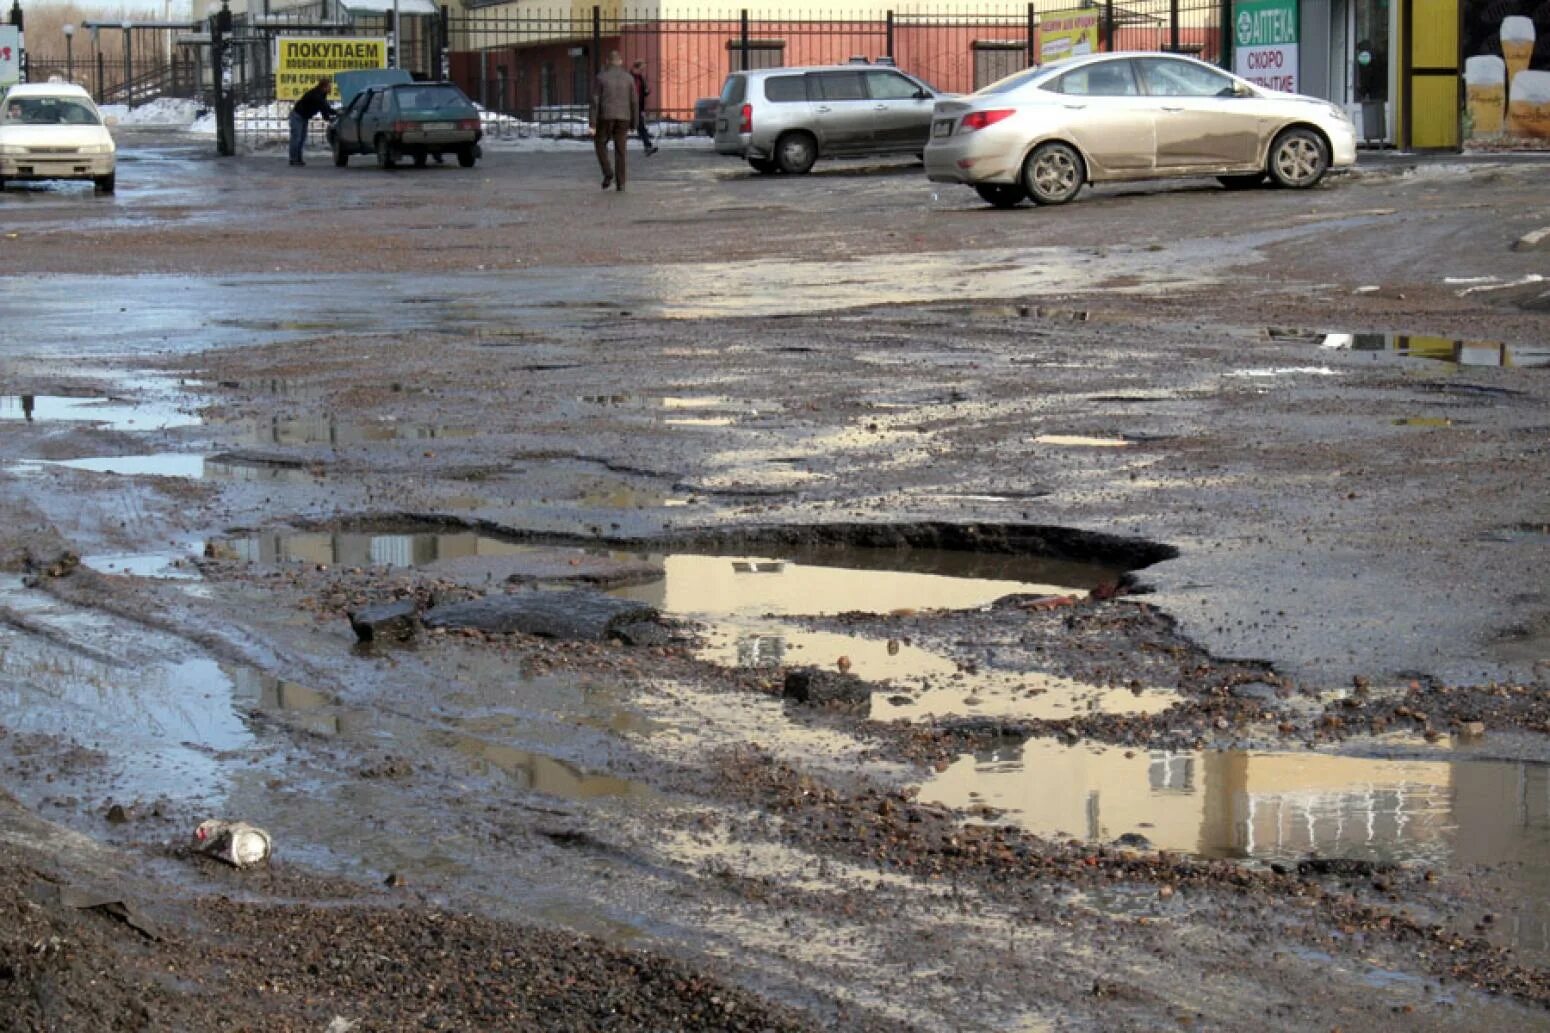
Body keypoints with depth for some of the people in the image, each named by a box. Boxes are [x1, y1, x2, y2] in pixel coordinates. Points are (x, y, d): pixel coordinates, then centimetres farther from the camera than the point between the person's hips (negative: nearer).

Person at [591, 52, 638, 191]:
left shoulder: (600, 77, -3)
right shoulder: (628, 78, 3)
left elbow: (595, 102, -8)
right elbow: (634, 102, 3)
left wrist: (592, 125, -7)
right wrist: (634, 124, 13)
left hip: (605, 117, -2)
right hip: (623, 118, 2)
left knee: (600, 144, 19)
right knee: (620, 151, 8)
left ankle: (608, 173, 2)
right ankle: (620, 183, 3)